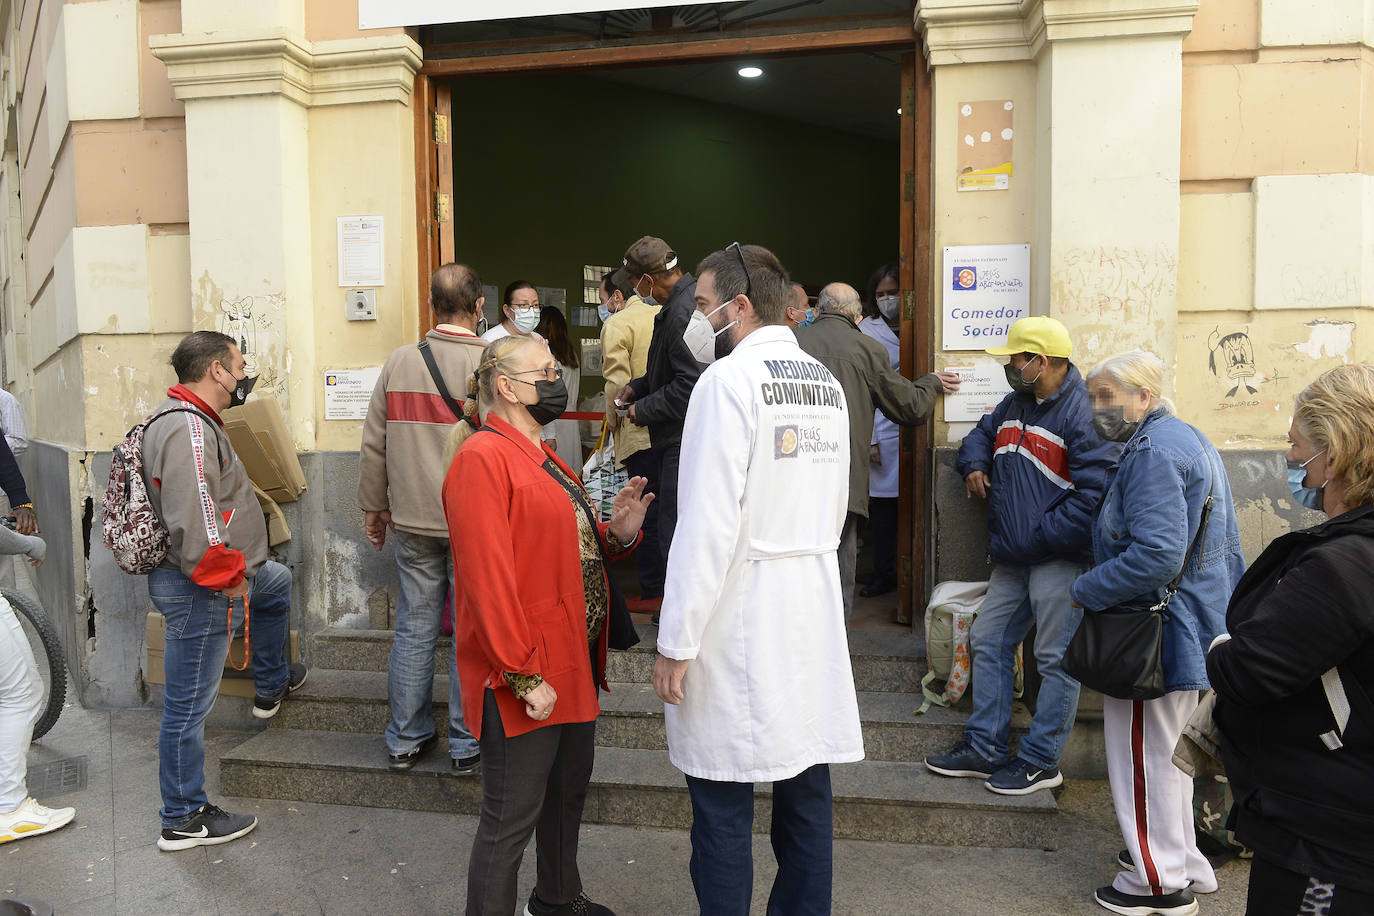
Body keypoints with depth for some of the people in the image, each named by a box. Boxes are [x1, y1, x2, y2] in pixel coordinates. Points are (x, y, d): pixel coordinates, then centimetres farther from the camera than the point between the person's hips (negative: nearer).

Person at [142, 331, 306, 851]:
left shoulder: (194, 421, 11)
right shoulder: (188, 428, -23)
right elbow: (193, 519, -32)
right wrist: (227, 573, -23)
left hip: (217, 577, 11)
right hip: (198, 589, -11)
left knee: (277, 582, 35)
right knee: (188, 706, 0)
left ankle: (271, 687, 49)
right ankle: (183, 821, 13)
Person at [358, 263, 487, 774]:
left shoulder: (399, 362, 1)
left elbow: (373, 444, 6)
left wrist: (374, 505, 17)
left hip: (413, 522, 3)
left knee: (413, 629, 13)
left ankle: (405, 740, 24)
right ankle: (467, 745, 17)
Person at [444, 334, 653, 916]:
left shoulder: (541, 458, 15)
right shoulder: (483, 457, -17)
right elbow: (487, 576, -24)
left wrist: (616, 533, -1)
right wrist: (524, 676, -24)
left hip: (573, 661, 11)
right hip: (524, 681, -10)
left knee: (569, 788, 25)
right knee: (511, 818, 3)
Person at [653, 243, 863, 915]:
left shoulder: (729, 379, -12)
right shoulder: (827, 381, 11)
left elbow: (708, 524, -18)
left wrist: (676, 644, -13)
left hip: (739, 620, -8)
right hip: (815, 612, 8)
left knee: (723, 806, 3)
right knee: (805, 793, 15)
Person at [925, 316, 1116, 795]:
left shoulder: (1082, 414, -16)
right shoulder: (1014, 405, 12)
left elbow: (1093, 496, -22)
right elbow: (982, 433, 33)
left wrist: (1039, 538, -19)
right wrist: (974, 464, 10)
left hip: (1059, 559, -9)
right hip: (1011, 559, 9)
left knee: (1055, 658, 2)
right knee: (988, 642, 12)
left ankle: (1041, 761, 14)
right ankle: (984, 748, 23)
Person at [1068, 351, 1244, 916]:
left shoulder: (1153, 454, -21)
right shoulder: (1190, 440, 14)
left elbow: (1155, 556, -30)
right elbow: (1224, 544, 21)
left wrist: (1086, 591, -18)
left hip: (1159, 633, -11)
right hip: (1199, 624, 11)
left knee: (1147, 753, 3)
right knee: (1170, 750, 21)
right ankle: (1185, 863, 35)